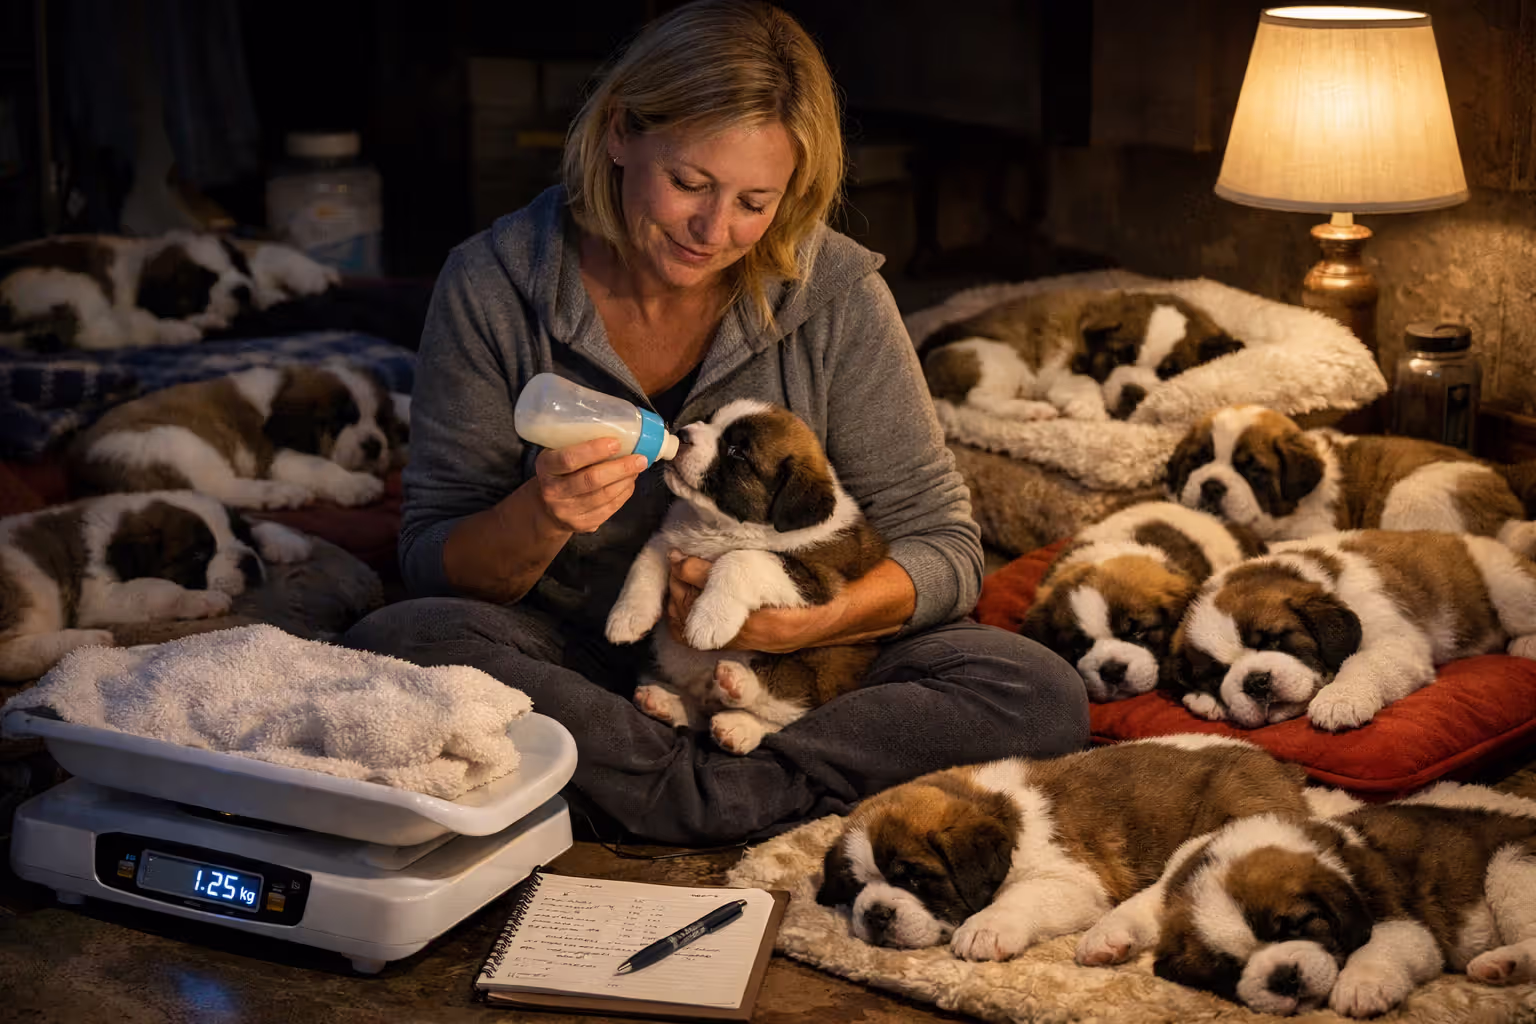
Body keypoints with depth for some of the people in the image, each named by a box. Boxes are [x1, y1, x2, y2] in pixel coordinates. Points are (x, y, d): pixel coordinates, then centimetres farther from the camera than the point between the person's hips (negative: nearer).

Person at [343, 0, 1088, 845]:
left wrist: (812, 623, -24)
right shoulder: (494, 285, -10)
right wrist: (535, 521, -29)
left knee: (1039, 696, -23)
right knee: (388, 648, -31)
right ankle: (714, 801, -22)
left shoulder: (836, 295, -9)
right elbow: (432, 566, -6)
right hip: (582, 672, 0)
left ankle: (702, 802, -24)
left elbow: (942, 546, -4)